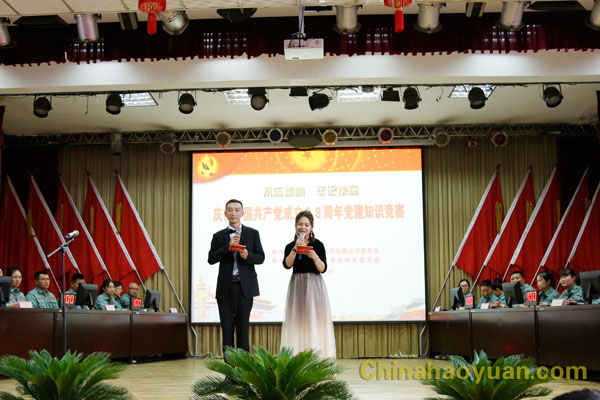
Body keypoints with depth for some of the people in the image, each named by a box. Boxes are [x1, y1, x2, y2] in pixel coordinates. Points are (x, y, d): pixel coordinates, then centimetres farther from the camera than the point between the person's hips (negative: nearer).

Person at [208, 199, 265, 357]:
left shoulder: (252, 234, 8)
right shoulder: (219, 236, 10)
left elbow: (260, 257, 4)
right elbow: (211, 259, 0)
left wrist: (247, 255, -16)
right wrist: (228, 246, -13)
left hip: (245, 286, -1)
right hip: (225, 287, 1)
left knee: (243, 327, 0)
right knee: (227, 328, 3)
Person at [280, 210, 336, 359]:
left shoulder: (318, 245, 0)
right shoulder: (290, 246, 7)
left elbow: (323, 269, -5)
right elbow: (287, 264, -9)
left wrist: (315, 257, -22)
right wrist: (295, 249, -19)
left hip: (314, 285, -2)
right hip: (297, 285, 3)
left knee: (315, 320, -3)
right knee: (297, 320, 3)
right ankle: (297, 356, 7)